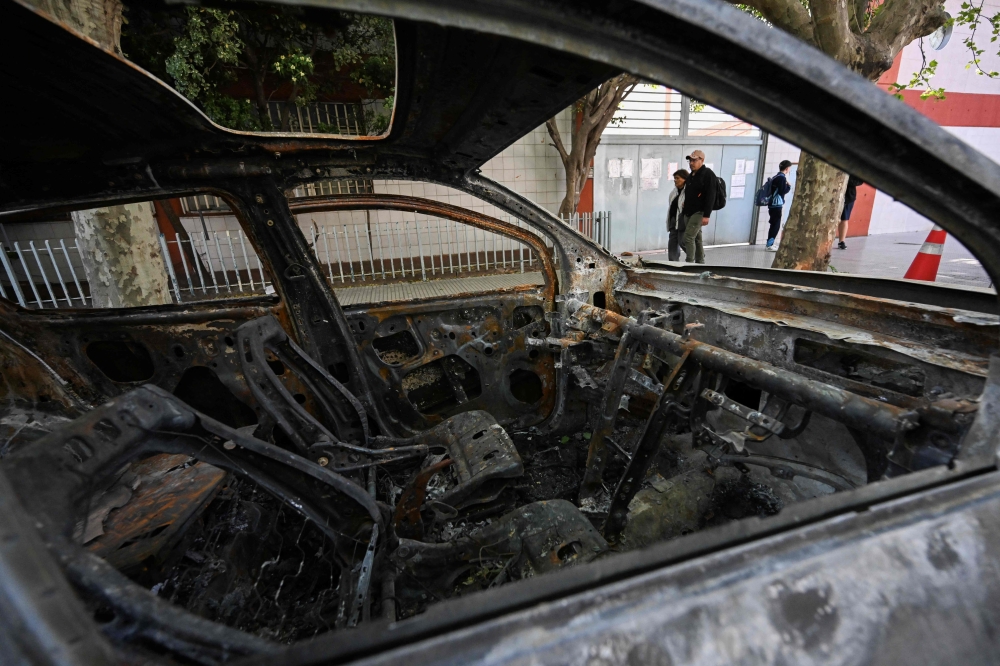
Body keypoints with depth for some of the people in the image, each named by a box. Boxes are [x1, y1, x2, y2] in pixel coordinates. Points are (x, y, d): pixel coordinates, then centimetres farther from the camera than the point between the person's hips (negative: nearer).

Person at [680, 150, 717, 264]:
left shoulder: (708, 174, -9)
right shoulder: (691, 175, 16)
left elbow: (710, 196, -17)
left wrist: (707, 215, -23)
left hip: (699, 212, -8)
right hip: (689, 212, 8)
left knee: (687, 238, -15)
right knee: (696, 239, 12)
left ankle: (689, 263, -10)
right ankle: (700, 263, 19)